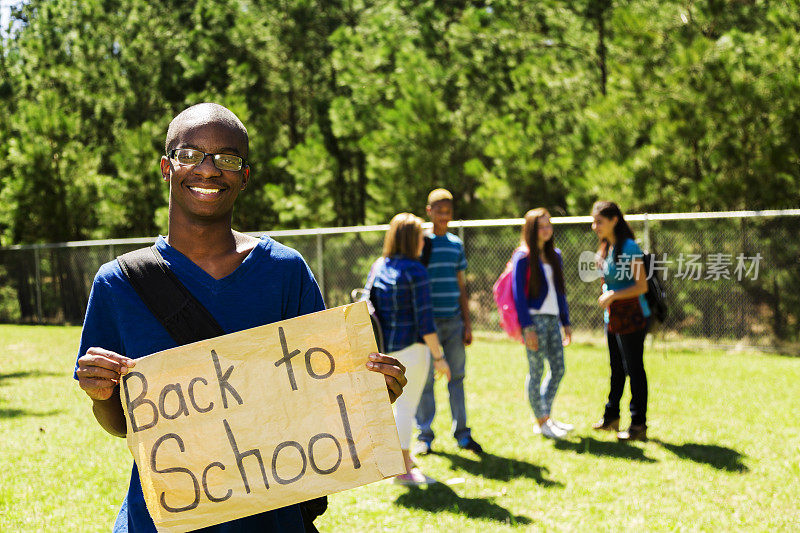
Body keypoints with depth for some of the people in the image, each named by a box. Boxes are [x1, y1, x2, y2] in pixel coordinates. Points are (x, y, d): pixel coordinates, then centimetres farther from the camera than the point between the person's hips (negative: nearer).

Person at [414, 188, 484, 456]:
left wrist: (467, 323, 11)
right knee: (425, 379, -1)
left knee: (457, 376, 6)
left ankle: (462, 432, 14)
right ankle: (424, 435, 9)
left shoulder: (456, 244, 12)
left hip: (454, 321, 4)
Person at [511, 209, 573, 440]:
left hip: (552, 318, 7)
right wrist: (527, 327, -15)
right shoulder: (523, 257, -6)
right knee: (536, 371, -1)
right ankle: (540, 422, 8)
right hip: (534, 319, -7)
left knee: (558, 369, 9)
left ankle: (547, 416, 22)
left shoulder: (554, 255, 14)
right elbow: (518, 293, -10)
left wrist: (566, 322, 16)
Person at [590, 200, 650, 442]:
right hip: (612, 317, 8)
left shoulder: (629, 247, -15)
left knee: (634, 368, -3)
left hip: (631, 317, -8)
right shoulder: (606, 248, 11)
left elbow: (642, 286, -19)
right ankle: (611, 416, 29)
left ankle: (639, 426, 3)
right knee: (617, 368, 18)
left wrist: (614, 295, -24)